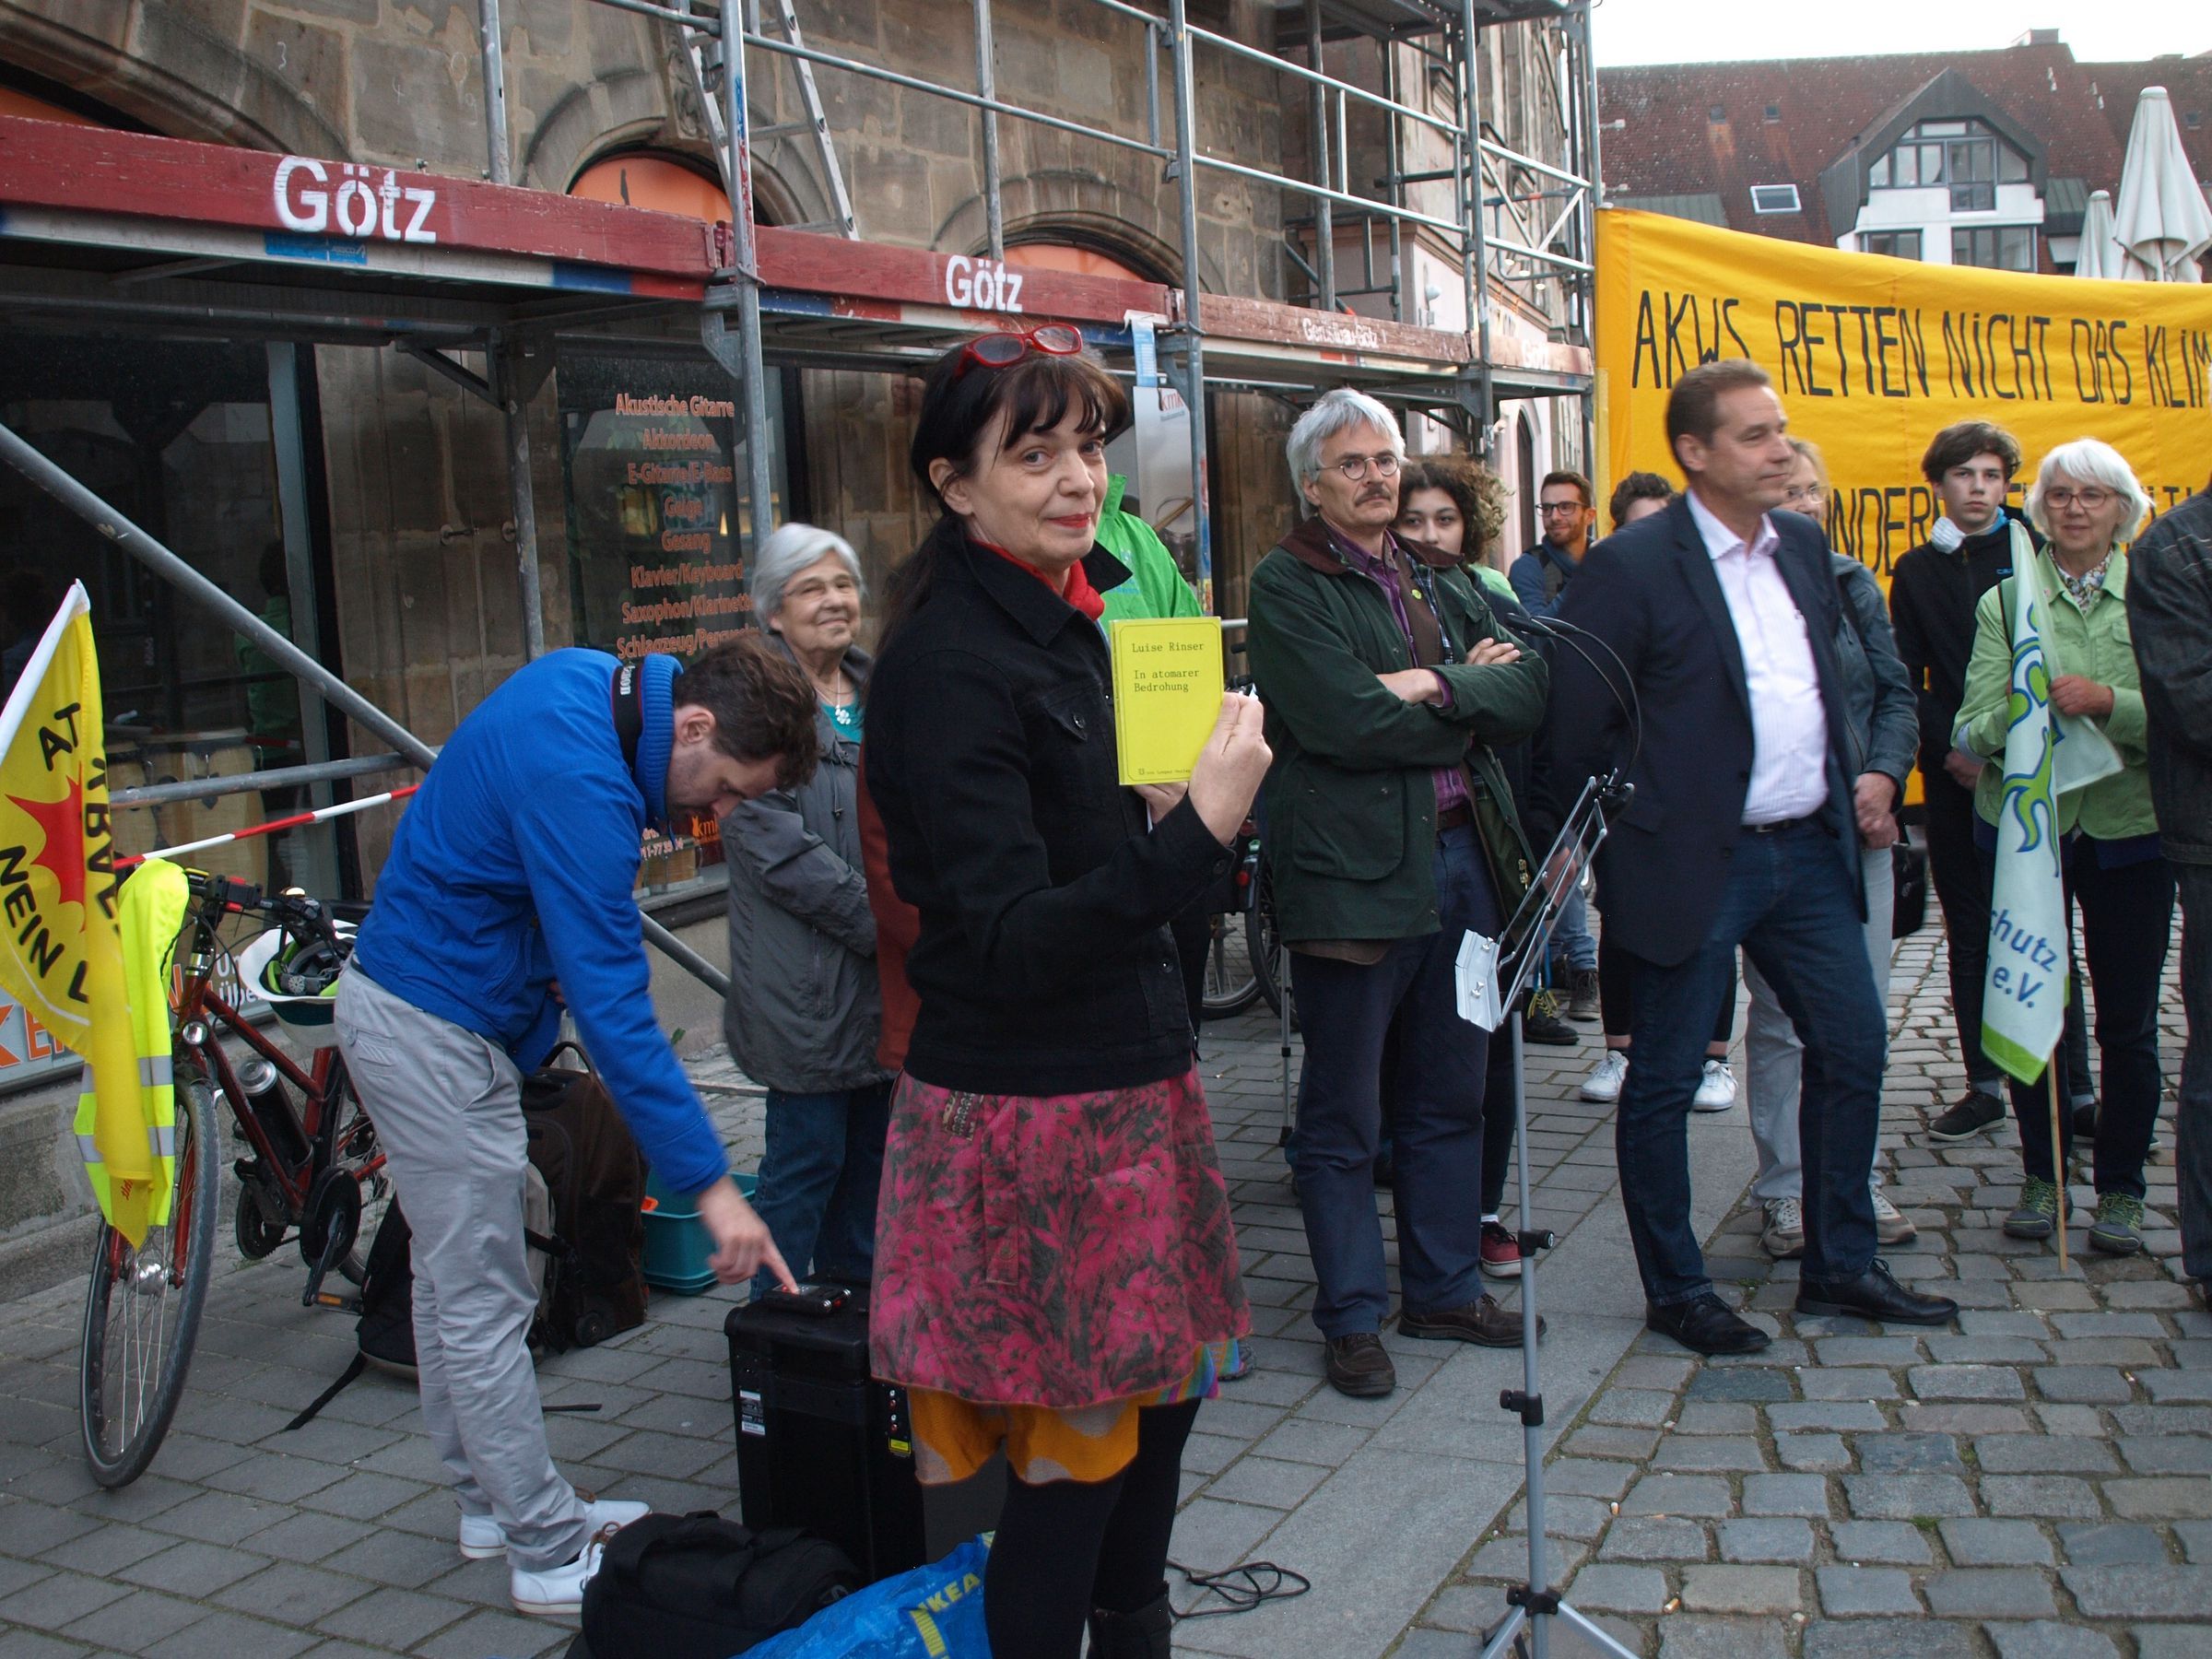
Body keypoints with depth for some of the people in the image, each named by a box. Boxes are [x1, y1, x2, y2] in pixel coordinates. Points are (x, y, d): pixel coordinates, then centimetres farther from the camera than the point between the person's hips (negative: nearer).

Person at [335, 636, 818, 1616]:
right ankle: (551, 1556, 6)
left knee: (454, 1281, 18)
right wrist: (709, 1185, -30)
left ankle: (491, 1498, 30)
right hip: (439, 1035, -10)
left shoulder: (584, 683, -2)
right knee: (486, 1307, -3)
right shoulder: (580, 781, -30)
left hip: (410, 1007, 10)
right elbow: (614, 1011, -32)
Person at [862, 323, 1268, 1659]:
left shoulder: (1081, 615, 9)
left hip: (1130, 1078, 9)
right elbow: (1006, 944, -24)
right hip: (1031, 1112, -9)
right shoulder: (949, 667, -19)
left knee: (1162, 1391, 20)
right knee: (1078, 1449, 2)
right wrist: (1198, 830, -31)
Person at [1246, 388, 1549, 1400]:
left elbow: (1528, 691, 3)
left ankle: (1444, 1289, 31)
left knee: (1452, 1098, 16)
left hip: (1464, 856, 7)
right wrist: (1473, 707, -5)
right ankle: (1351, 1317, 17)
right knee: (1343, 1117, 4)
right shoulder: (1286, 586, -5)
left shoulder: (1442, 581, 16)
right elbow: (1345, 723, -19)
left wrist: (1436, 687, -15)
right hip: (1353, 870, -7)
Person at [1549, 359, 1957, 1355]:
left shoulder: (1802, 545, 9)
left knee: (1852, 1049, 12)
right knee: (1664, 1082, 4)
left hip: (1808, 852, 7)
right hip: (1695, 864, -7)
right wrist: (1652, 818, -6)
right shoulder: (1633, 567, -14)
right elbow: (1577, 729, -12)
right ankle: (1674, 1292, 20)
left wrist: (1848, 781, 13)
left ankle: (1839, 1265, 28)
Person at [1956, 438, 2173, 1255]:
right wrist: (2018, 709, -23)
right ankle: (2043, 1177, 22)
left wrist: (2108, 703, -21)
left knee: (2128, 1020, 4)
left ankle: (2121, 1187, 18)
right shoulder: (2004, 600, 6)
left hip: (2130, 828, 0)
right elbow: (1973, 728, -2)